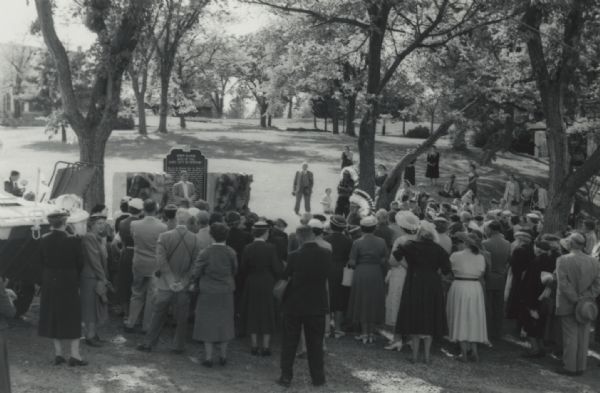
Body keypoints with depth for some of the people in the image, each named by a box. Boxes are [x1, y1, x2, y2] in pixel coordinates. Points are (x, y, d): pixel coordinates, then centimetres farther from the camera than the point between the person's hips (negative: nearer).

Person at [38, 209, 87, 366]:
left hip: (49, 284, 4)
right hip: (69, 283, -4)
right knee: (72, 318, 5)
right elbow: (79, 262, -7)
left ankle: (58, 353, 18)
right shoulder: (72, 240, -16)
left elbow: (42, 262, 2)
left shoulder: (44, 240, -4)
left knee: (54, 317, 14)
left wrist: (45, 280, 13)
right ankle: (74, 355, 5)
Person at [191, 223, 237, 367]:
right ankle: (223, 356, 19)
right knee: (224, 322, 13)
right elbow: (234, 271, 4)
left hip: (208, 292, -2)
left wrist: (193, 283, 9)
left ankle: (208, 357, 7)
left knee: (208, 323, 6)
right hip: (226, 293, 2)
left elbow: (196, 271, -9)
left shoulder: (205, 253, -14)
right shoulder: (231, 253, -6)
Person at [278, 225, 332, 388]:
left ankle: (286, 376, 13)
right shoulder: (326, 254, -8)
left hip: (294, 304, -2)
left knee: (289, 342, 10)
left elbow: (284, 277, -6)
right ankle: (318, 377, 17)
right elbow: (327, 274, 4)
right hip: (317, 304, 2)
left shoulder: (294, 256, -16)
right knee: (315, 342, 13)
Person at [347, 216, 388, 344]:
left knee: (362, 304, 8)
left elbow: (352, 262, -10)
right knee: (374, 303, 12)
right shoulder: (381, 242, -2)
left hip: (361, 274, -2)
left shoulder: (357, 243, -10)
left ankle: (365, 334, 10)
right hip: (377, 275, 2)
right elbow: (385, 261, -1)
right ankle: (372, 333, 16)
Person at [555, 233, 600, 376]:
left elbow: (564, 284, -16)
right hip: (587, 306, 4)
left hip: (567, 305, -4)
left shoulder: (562, 260, -11)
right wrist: (586, 299, -4)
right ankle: (581, 367, 16)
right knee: (583, 337, 10)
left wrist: (576, 300, -12)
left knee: (570, 336, 2)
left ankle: (570, 367, 7)